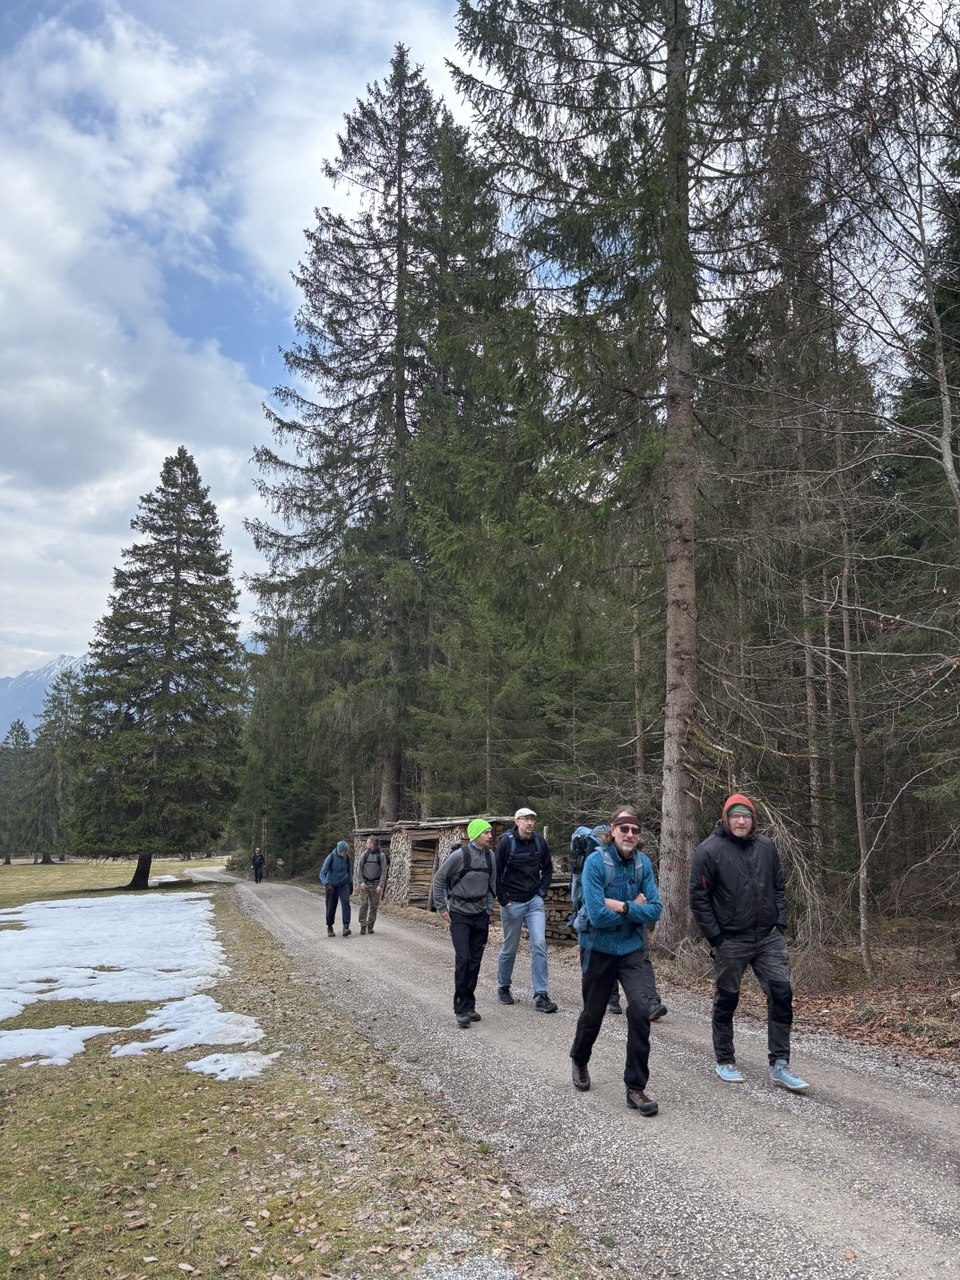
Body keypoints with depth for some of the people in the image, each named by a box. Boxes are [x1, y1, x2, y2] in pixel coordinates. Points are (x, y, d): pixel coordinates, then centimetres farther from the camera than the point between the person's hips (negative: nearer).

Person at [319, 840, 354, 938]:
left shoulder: (347, 857, -7)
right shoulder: (330, 858, -20)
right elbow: (322, 874, -22)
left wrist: (351, 884, 13)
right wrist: (327, 884, -38)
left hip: (344, 884, 2)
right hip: (332, 885, -2)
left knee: (345, 902, -20)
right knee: (331, 907, 2)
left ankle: (346, 927, -27)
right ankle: (329, 927, 27)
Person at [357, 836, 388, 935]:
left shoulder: (381, 855, -2)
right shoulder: (364, 854, 4)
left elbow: (384, 871, -3)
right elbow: (359, 869, 6)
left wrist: (381, 885, -10)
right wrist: (361, 882, -6)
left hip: (375, 884, -1)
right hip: (365, 884, 1)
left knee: (374, 906, 3)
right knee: (364, 905, -7)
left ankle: (370, 926, 13)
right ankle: (363, 926, -2)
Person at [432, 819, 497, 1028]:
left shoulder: (491, 856, 0)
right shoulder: (459, 855, -16)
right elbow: (439, 879, -7)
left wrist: (489, 908, 10)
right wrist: (442, 908, -5)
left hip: (481, 916, 5)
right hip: (460, 915, -5)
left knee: (475, 962, 7)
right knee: (463, 959, -11)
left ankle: (469, 1005, 19)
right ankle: (461, 1009, -1)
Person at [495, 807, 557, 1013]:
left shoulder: (539, 842, 0)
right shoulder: (506, 842, -12)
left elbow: (547, 868, 14)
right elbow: (496, 872, -8)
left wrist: (542, 891, 4)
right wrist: (502, 899, -9)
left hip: (535, 901, 3)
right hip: (512, 903, -3)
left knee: (539, 945, -8)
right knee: (510, 948, 9)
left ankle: (541, 995, -2)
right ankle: (503, 988, 31)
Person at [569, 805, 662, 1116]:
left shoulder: (643, 863, -5)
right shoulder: (596, 862, -18)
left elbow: (655, 910, -9)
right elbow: (597, 915, -25)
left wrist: (623, 907, -22)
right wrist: (636, 909, -15)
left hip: (633, 950, 2)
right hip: (598, 950, -2)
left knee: (640, 1008, -17)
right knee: (593, 1014, 16)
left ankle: (636, 1087, -2)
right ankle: (579, 1061, 48)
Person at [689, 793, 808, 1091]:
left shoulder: (766, 846, 3)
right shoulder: (709, 850, -12)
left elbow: (778, 888, 13)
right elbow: (699, 899, -10)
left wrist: (780, 923, 5)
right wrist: (715, 937, -11)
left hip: (769, 938, 4)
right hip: (730, 942, -4)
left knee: (781, 995, -1)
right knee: (726, 1001, 8)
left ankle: (779, 1066, 10)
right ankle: (725, 1062, 25)